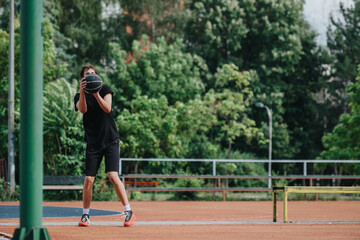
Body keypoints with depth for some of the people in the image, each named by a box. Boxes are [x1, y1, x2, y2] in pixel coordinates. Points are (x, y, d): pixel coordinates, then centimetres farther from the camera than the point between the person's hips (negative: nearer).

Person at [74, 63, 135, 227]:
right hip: (93, 143, 2)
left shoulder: (105, 90, 3)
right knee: (88, 180, -4)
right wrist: (82, 91, -31)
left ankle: (129, 212, -8)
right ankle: (85, 215, 10)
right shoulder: (79, 96, 6)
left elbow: (107, 109, -13)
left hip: (110, 140, -2)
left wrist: (96, 95, -27)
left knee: (113, 176, -14)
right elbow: (83, 109, -16)